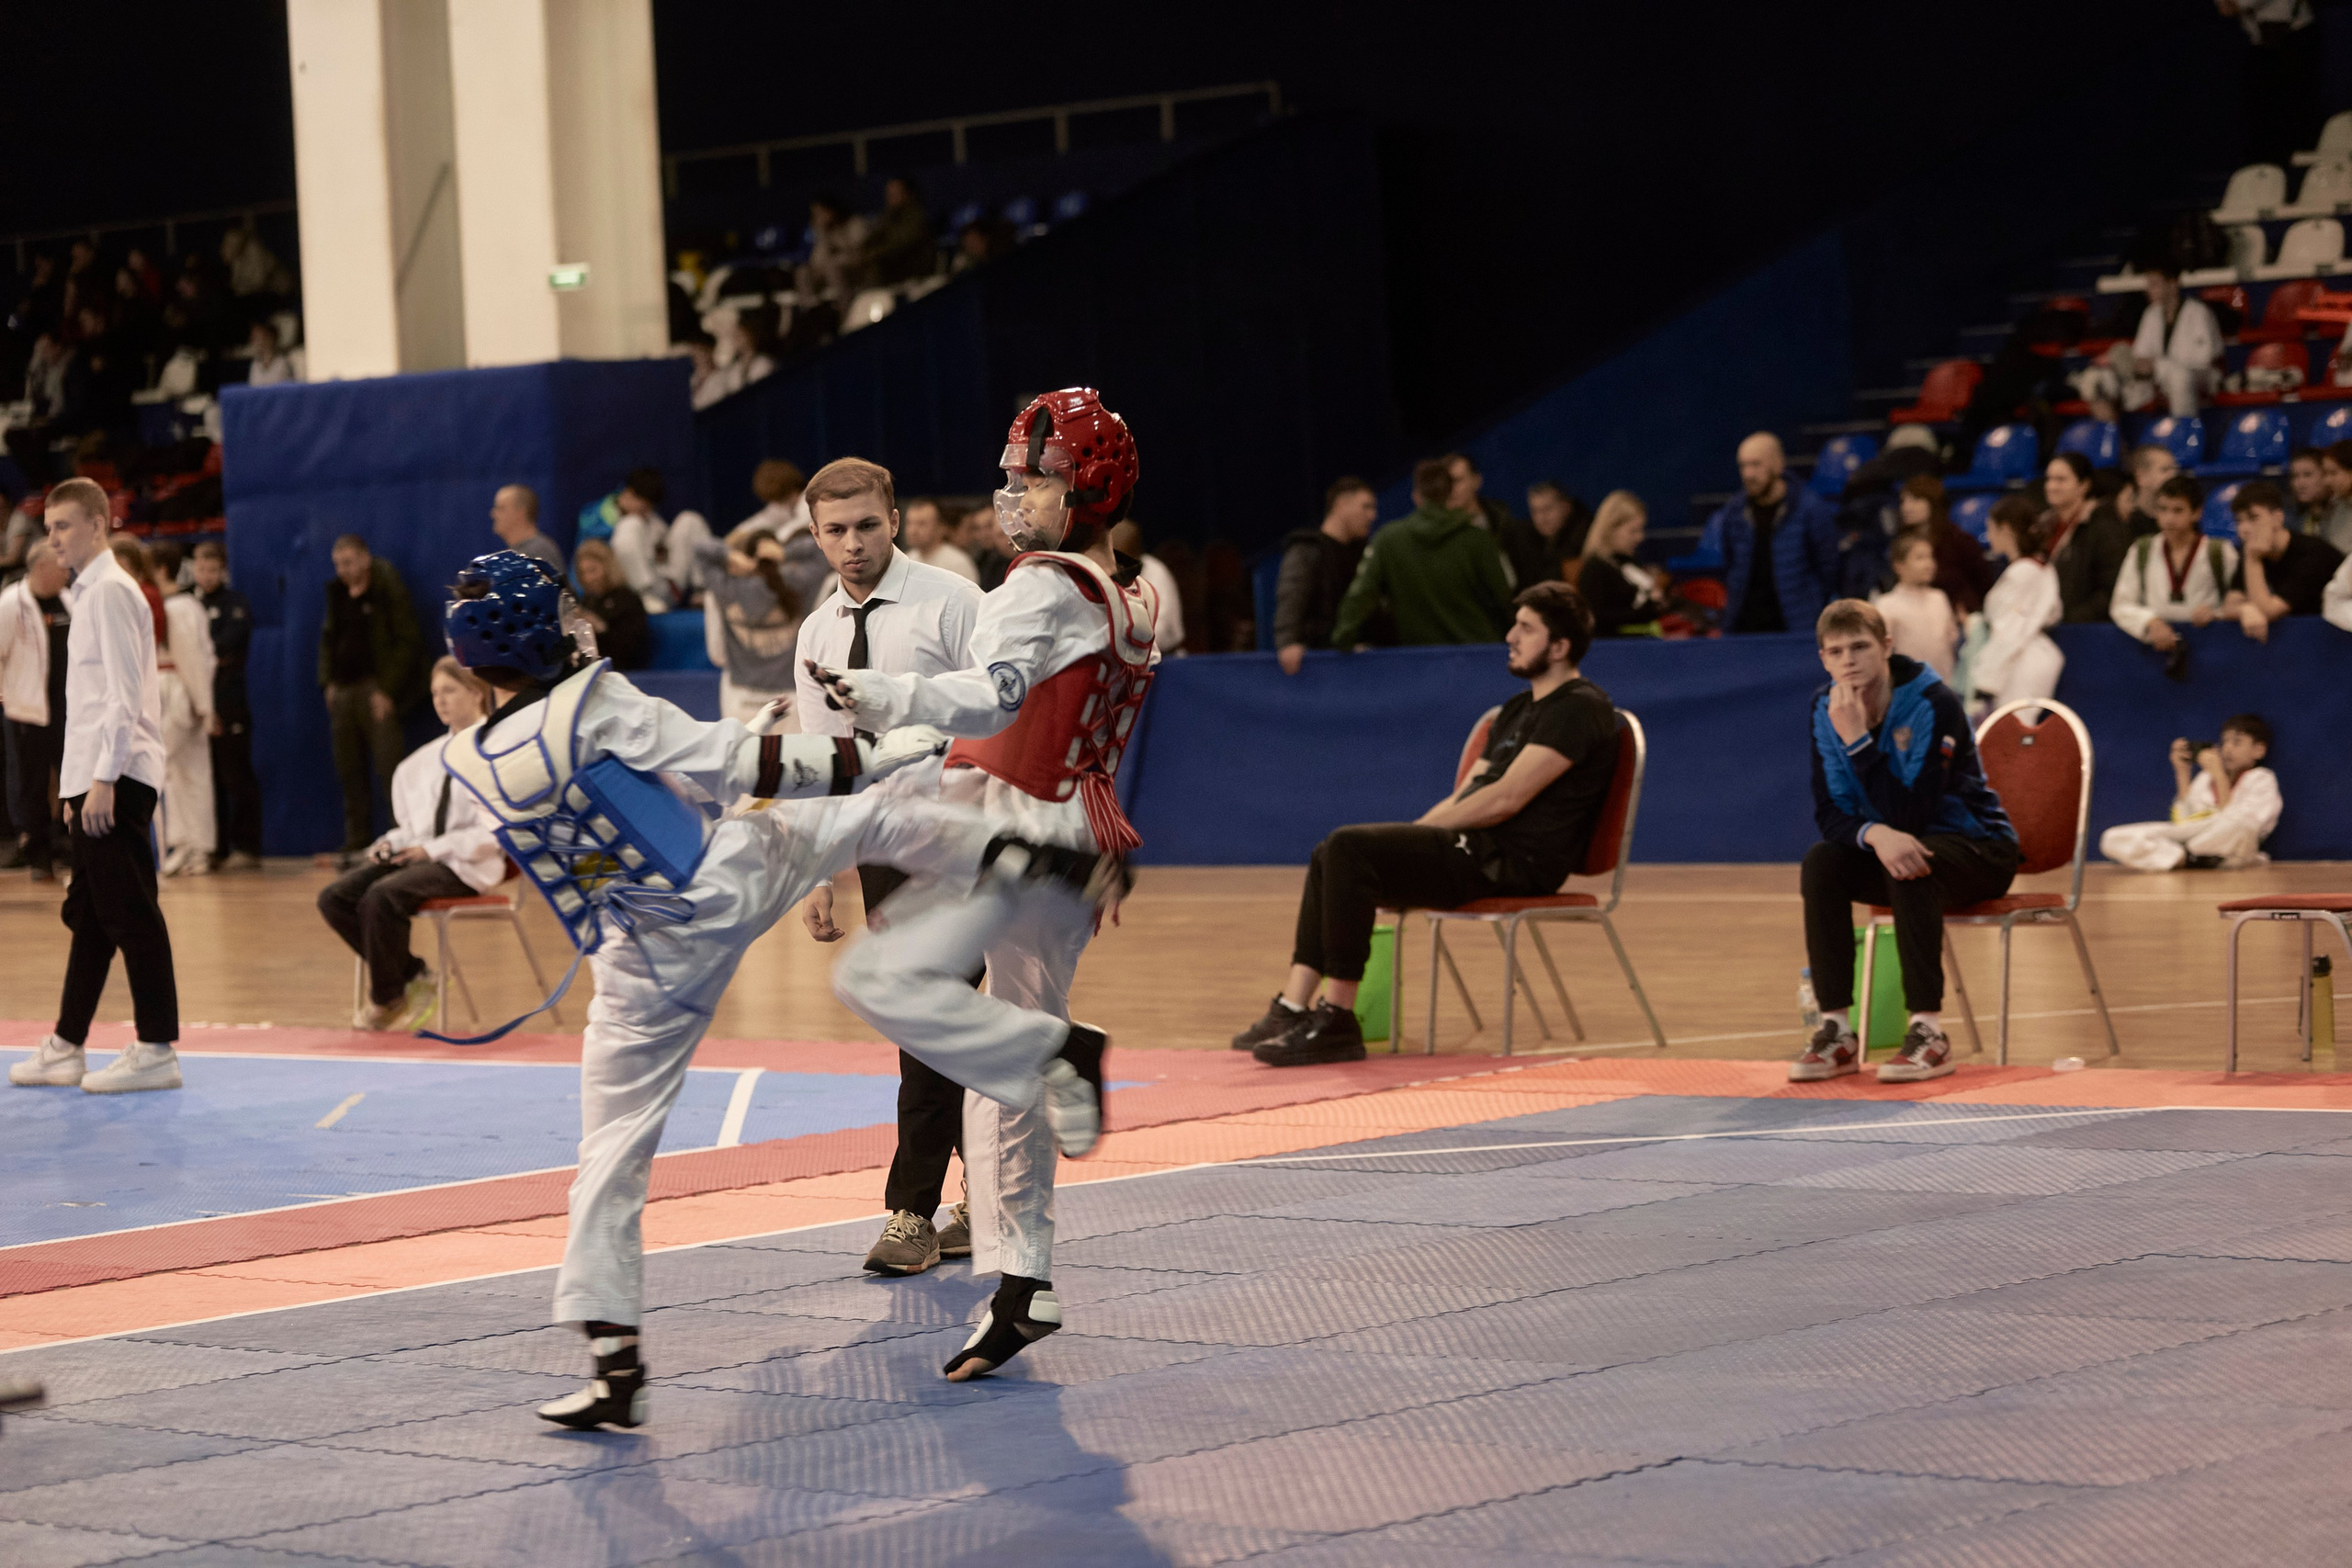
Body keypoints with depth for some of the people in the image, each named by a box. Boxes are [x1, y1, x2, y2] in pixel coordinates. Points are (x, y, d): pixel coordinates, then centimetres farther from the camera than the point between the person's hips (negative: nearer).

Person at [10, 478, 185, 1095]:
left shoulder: (110, 591, -10)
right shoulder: (89, 593, 20)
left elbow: (124, 692, -17)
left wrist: (104, 778, -20)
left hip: (116, 782, -10)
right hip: (94, 780, 10)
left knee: (129, 912, -9)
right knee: (89, 912, 12)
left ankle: (157, 1050, -7)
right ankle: (65, 1049, 18)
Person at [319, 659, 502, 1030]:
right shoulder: (429, 757, 16)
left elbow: (494, 832, -14)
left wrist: (433, 849, -18)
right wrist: (395, 842, 2)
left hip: (466, 866, -8)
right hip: (422, 853, 8)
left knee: (382, 895, -31)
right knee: (334, 897, -11)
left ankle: (385, 1000, -12)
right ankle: (412, 975, -2)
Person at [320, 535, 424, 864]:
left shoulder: (389, 590, -5)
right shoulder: (337, 593, 15)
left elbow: (406, 643, -9)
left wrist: (387, 690, -14)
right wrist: (328, 683, 9)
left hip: (377, 691, -7)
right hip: (343, 689, 7)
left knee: (388, 769, -12)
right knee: (351, 774, 7)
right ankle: (356, 845, 12)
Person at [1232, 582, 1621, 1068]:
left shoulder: (1579, 708, -10)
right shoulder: (1519, 708, 23)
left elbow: (1506, 799, -17)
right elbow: (1466, 794, 21)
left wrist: (1424, 829, -11)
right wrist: (1415, 833, 4)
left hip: (1515, 861, -10)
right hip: (1478, 849, 10)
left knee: (1350, 849, -22)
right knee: (1332, 854, 9)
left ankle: (1336, 1021, -21)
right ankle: (1294, 1007, -1)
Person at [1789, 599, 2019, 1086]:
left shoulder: (1933, 703, -23)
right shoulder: (1827, 708, -5)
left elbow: (1910, 816, -29)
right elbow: (1829, 812, -10)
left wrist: (1859, 740, -33)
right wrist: (1875, 834, -32)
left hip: (1977, 850, -5)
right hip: (1892, 845, 5)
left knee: (1910, 867, -36)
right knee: (1821, 863, -23)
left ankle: (1929, 1032, -32)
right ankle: (1837, 1032, -21)